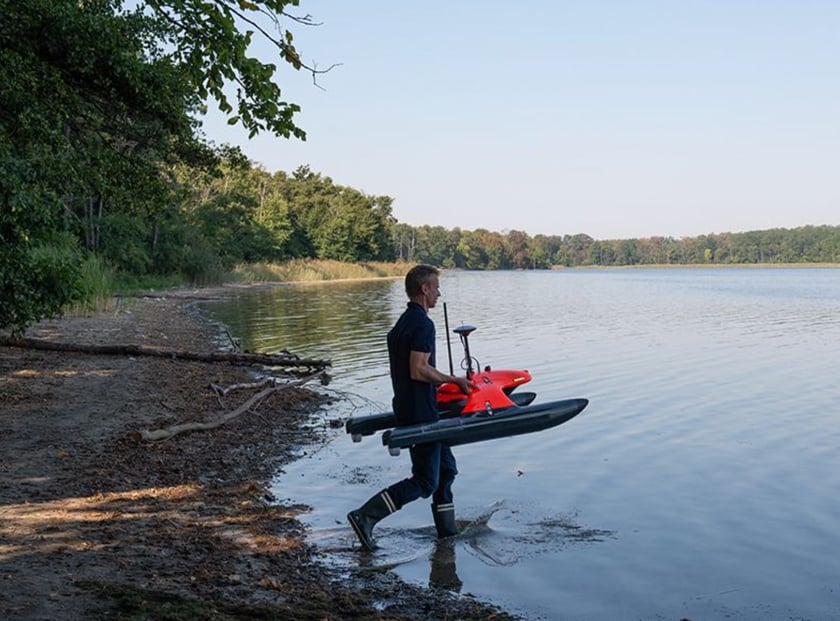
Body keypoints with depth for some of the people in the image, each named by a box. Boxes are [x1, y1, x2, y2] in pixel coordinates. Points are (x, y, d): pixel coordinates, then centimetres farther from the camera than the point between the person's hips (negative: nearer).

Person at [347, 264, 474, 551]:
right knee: (425, 482, -4)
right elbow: (418, 370, -25)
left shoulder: (402, 323, 14)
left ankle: (447, 534, 25)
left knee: (446, 468, 18)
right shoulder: (422, 324, -18)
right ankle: (365, 516, -5)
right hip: (420, 414, -11)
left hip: (407, 407, 11)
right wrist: (454, 380, -14)